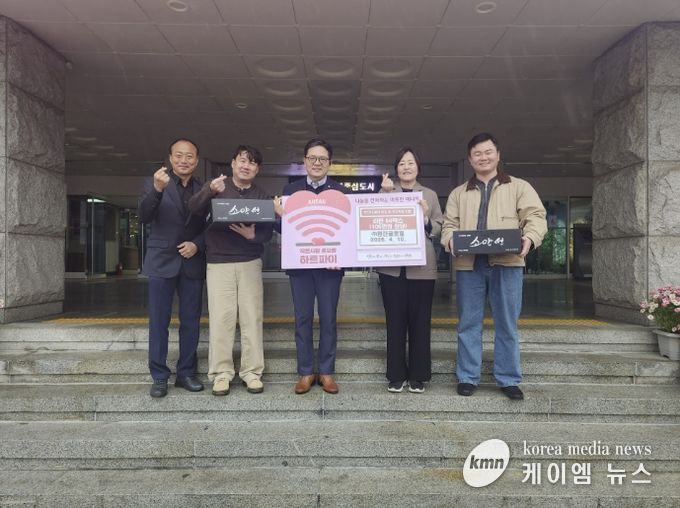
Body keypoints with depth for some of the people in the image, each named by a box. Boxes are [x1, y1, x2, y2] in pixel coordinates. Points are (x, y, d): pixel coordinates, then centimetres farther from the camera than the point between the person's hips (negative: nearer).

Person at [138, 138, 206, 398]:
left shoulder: (203, 190, 8)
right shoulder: (154, 183, 1)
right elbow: (144, 217, -15)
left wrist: (197, 244, -10)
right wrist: (157, 189, -31)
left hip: (192, 263, 3)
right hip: (162, 262, -2)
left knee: (191, 321, 7)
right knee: (159, 321, 2)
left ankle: (186, 373, 19)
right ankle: (159, 376, 12)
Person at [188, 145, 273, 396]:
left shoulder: (262, 197, 10)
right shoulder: (214, 187, 6)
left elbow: (268, 232, 3)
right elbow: (194, 209, -10)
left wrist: (252, 235, -20)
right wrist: (210, 191, -30)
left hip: (250, 263, 2)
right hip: (219, 263, -1)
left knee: (252, 317, 1)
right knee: (221, 318, -3)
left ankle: (252, 372, 10)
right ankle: (221, 373, 7)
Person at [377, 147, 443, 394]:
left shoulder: (430, 195, 11)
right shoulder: (385, 192, 8)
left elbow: (439, 228, 8)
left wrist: (426, 219, -11)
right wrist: (385, 193, -11)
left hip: (422, 267, 1)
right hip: (392, 266, 0)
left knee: (420, 321, 6)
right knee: (395, 321, 5)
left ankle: (418, 375, 17)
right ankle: (396, 375, 15)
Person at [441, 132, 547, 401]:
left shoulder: (519, 187, 12)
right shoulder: (459, 193, 19)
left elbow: (536, 216, 2)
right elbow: (449, 224, 12)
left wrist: (530, 238, -20)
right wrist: (450, 239, -12)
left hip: (507, 263, -1)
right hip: (469, 264, 2)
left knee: (507, 324, 4)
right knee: (468, 323, 5)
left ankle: (508, 379, 15)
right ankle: (467, 378, 14)